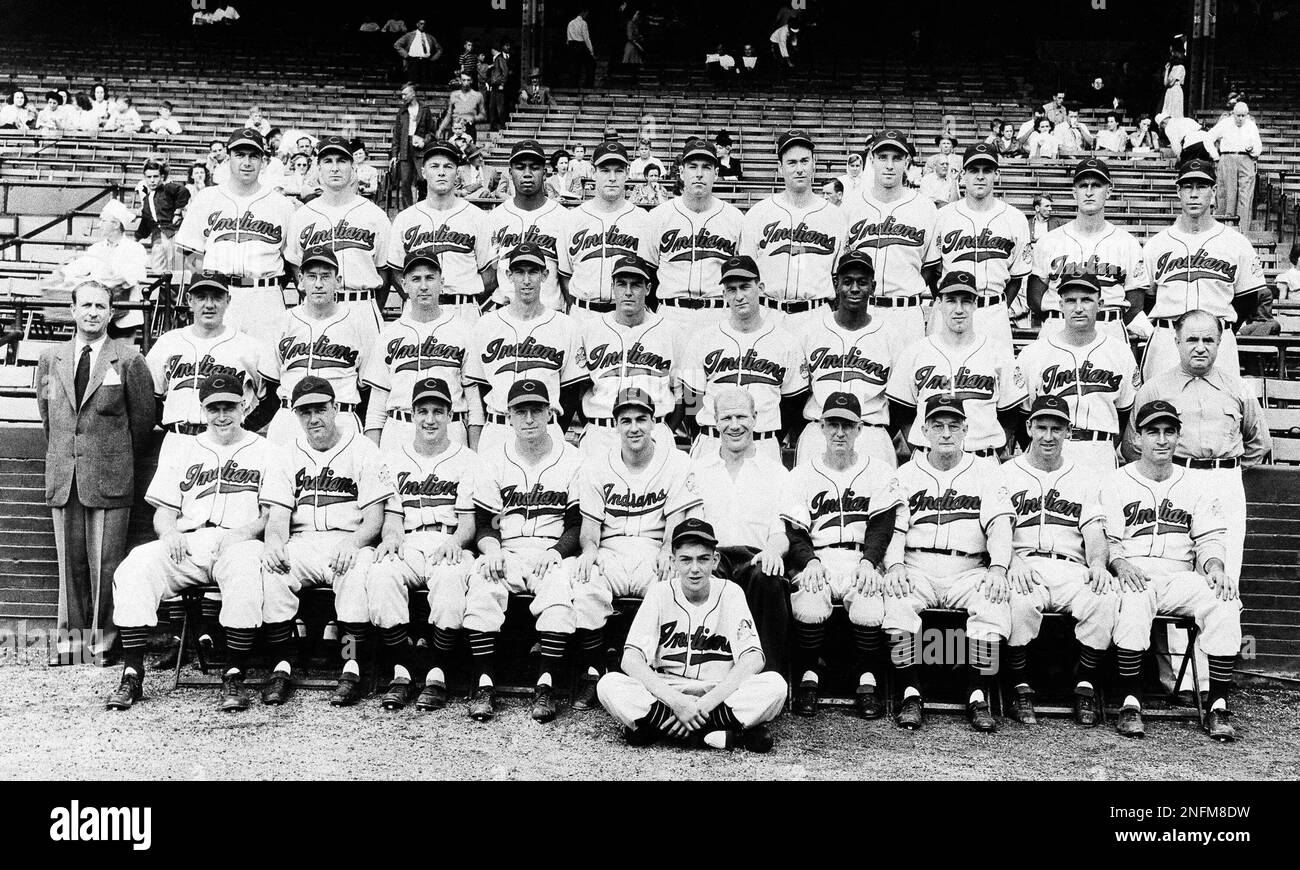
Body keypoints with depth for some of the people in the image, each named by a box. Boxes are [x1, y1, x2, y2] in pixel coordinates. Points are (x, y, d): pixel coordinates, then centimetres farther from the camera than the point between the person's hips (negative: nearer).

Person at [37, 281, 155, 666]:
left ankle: (104, 639, 9)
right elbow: (45, 413, 21)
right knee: (70, 561, 8)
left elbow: (143, 416, 4)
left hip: (109, 476, -4)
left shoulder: (129, 359, -3)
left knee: (105, 564, -2)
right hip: (63, 477, 4)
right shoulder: (50, 359, 10)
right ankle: (72, 638, 17)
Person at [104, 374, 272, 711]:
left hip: (239, 544, -3)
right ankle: (132, 676, -21)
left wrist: (242, 532, -14)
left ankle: (234, 678, -29)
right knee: (133, 569, -26)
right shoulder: (181, 450, 24)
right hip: (185, 545, 3)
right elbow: (164, 510, 19)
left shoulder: (264, 451, 14)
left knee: (246, 572, -38)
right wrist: (169, 533, -5)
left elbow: (272, 514, 5)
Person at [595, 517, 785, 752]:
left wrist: (706, 703, -25)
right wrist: (676, 701, -26)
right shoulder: (660, 593, -2)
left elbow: (753, 659, -13)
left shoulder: (729, 593, -2)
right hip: (665, 695, 1)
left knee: (775, 684, -27)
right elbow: (631, 659, -12)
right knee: (609, 685, -28)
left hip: (721, 697, -1)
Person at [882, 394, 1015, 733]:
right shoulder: (906, 474, 16)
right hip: (917, 568, 0)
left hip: (969, 570, 0)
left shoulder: (985, 474, 15)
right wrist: (894, 565, -15)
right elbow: (893, 527, 5)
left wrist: (997, 568, -17)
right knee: (896, 602, -32)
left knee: (995, 603, -31)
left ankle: (977, 695, -21)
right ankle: (911, 694, -21)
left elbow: (1000, 524, 2)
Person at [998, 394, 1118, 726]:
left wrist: (1098, 565, -13)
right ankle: (1019, 688, -19)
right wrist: (1013, 562, -19)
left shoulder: (1087, 478, 22)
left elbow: (1094, 530, 9)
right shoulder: (1006, 475, 15)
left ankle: (1086, 687, -15)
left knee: (1105, 597, -30)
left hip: (1072, 568, 2)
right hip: (1024, 567, -2)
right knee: (1019, 601, -36)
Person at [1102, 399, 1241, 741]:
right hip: (1133, 574, -3)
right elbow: (1105, 540, 3)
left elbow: (1209, 538, 13)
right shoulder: (1116, 484, 11)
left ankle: (1218, 707, -22)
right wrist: (1120, 564, -18)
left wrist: (1214, 565, -9)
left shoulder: (1195, 487, 21)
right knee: (1134, 602, -38)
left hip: (1180, 576, 3)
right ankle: (1130, 703, -29)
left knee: (1225, 601, -28)